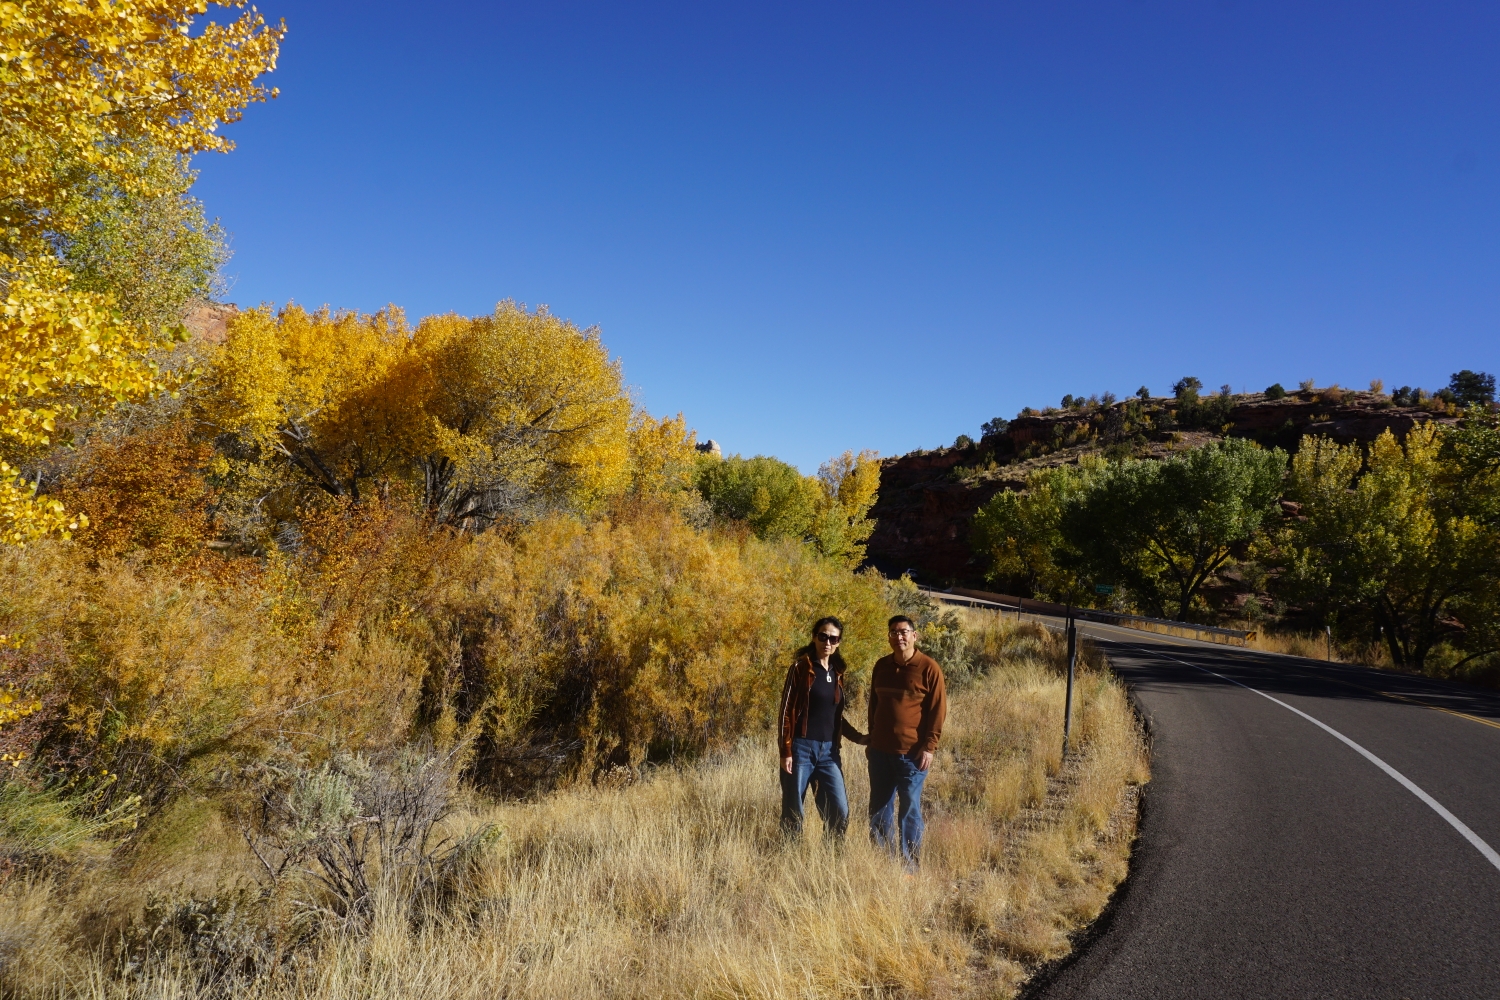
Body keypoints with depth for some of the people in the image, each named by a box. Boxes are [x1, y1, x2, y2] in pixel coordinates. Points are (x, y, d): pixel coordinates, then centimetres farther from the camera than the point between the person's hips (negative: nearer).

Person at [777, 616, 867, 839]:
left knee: (840, 812, 2)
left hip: (829, 751, 5)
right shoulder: (801, 667, -5)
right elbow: (787, 711, -8)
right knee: (793, 813, 3)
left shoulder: (837, 672, 11)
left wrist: (858, 737, 15)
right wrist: (786, 751, -12)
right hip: (802, 748, -5)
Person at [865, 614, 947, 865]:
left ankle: (909, 863, 15)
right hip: (880, 750, 5)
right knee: (879, 808, 12)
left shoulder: (929, 668, -8)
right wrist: (871, 740, 17)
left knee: (909, 809, 3)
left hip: (912, 752, -5)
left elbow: (938, 710, -8)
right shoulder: (881, 666, 9)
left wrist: (929, 747, -13)